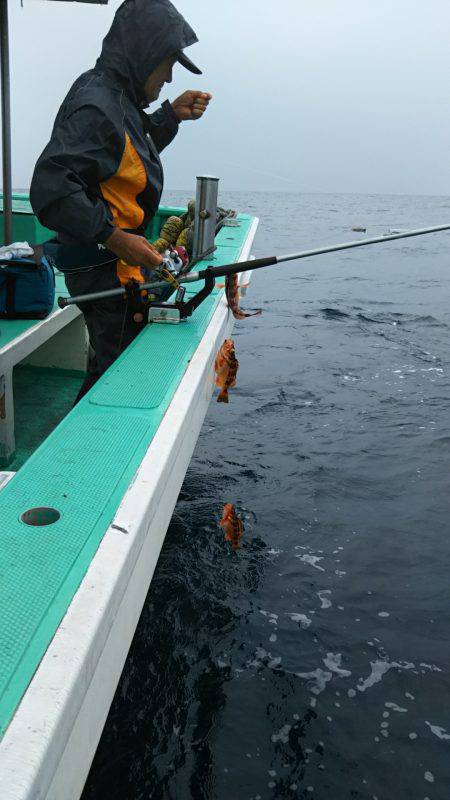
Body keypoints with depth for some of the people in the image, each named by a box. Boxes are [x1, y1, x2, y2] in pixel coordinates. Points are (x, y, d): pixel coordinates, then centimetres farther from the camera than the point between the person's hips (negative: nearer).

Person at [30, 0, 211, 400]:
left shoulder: (111, 94, 11)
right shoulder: (97, 107, -21)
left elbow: (132, 149, 30)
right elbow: (50, 189, -30)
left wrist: (171, 115, 16)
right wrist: (115, 239, -29)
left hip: (118, 264, 10)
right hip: (107, 272, -10)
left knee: (110, 368, 20)